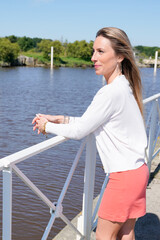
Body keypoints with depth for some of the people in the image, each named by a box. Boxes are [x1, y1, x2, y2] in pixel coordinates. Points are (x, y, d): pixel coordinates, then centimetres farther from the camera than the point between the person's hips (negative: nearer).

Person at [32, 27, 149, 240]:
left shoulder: (112, 92, -23)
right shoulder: (123, 86, 7)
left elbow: (79, 131, -15)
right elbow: (90, 122, 14)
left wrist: (48, 126, 0)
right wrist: (60, 119, 6)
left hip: (124, 175, -9)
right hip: (137, 170, 9)